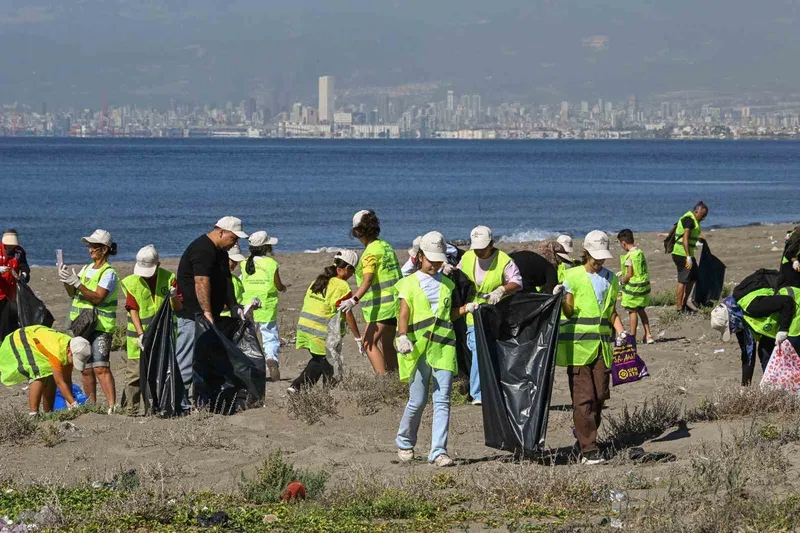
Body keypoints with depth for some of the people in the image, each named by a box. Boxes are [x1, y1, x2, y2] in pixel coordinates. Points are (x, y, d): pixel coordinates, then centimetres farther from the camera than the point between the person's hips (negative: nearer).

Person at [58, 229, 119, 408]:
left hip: (101, 327, -7)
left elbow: (97, 297, -18)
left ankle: (112, 405, -21)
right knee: (86, 369, 6)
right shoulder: (86, 269, 16)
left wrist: (77, 283, -26)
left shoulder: (109, 273, -7)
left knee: (100, 367, -17)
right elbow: (73, 293, 10)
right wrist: (66, 281, -9)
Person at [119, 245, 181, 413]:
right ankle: (130, 409, -1)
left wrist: (174, 297, -20)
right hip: (140, 335, -1)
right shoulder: (132, 282, -2)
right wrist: (141, 334, -15)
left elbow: (178, 308, 3)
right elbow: (133, 311, -5)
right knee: (134, 373, -4)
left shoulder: (168, 278, 1)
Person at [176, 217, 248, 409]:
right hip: (193, 314, -11)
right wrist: (207, 311, -29)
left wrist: (234, 306, 10)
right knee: (186, 360, -8)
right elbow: (202, 282, -25)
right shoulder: (202, 250, -17)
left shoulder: (220, 252, 17)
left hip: (208, 316, 11)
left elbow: (226, 281, 20)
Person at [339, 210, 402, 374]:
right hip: (394, 303, 9)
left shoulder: (371, 252, -15)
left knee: (369, 343, -9)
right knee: (387, 344, 16)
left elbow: (367, 280, -28)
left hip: (382, 305, -9)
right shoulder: (385, 246, 13)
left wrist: (354, 300, -39)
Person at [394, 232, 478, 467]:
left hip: (443, 347, 3)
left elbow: (451, 314, 19)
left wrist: (466, 308, 0)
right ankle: (404, 443, 24)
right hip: (418, 349, -3)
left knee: (442, 401, -6)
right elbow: (404, 315, -3)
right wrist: (403, 337, -20)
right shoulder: (409, 283, 5)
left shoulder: (447, 284, 17)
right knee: (417, 401, 0)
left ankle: (438, 451, -8)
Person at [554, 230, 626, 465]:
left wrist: (620, 331, 4)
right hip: (579, 345, -5)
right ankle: (589, 450, -12)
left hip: (602, 345, 5)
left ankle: (583, 434, 24)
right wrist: (561, 300, -21)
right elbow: (569, 312, -1)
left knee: (600, 396, 2)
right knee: (583, 398, -10)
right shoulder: (573, 276, 1)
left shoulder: (610, 279, 15)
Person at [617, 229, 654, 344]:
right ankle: (648, 334, 16)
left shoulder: (629, 256, -18)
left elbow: (630, 274, -20)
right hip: (644, 285, 8)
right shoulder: (640, 252, 6)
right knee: (641, 310, 19)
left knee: (632, 311, 2)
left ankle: (632, 336, 8)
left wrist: (622, 281, -2)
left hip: (633, 287, -8)